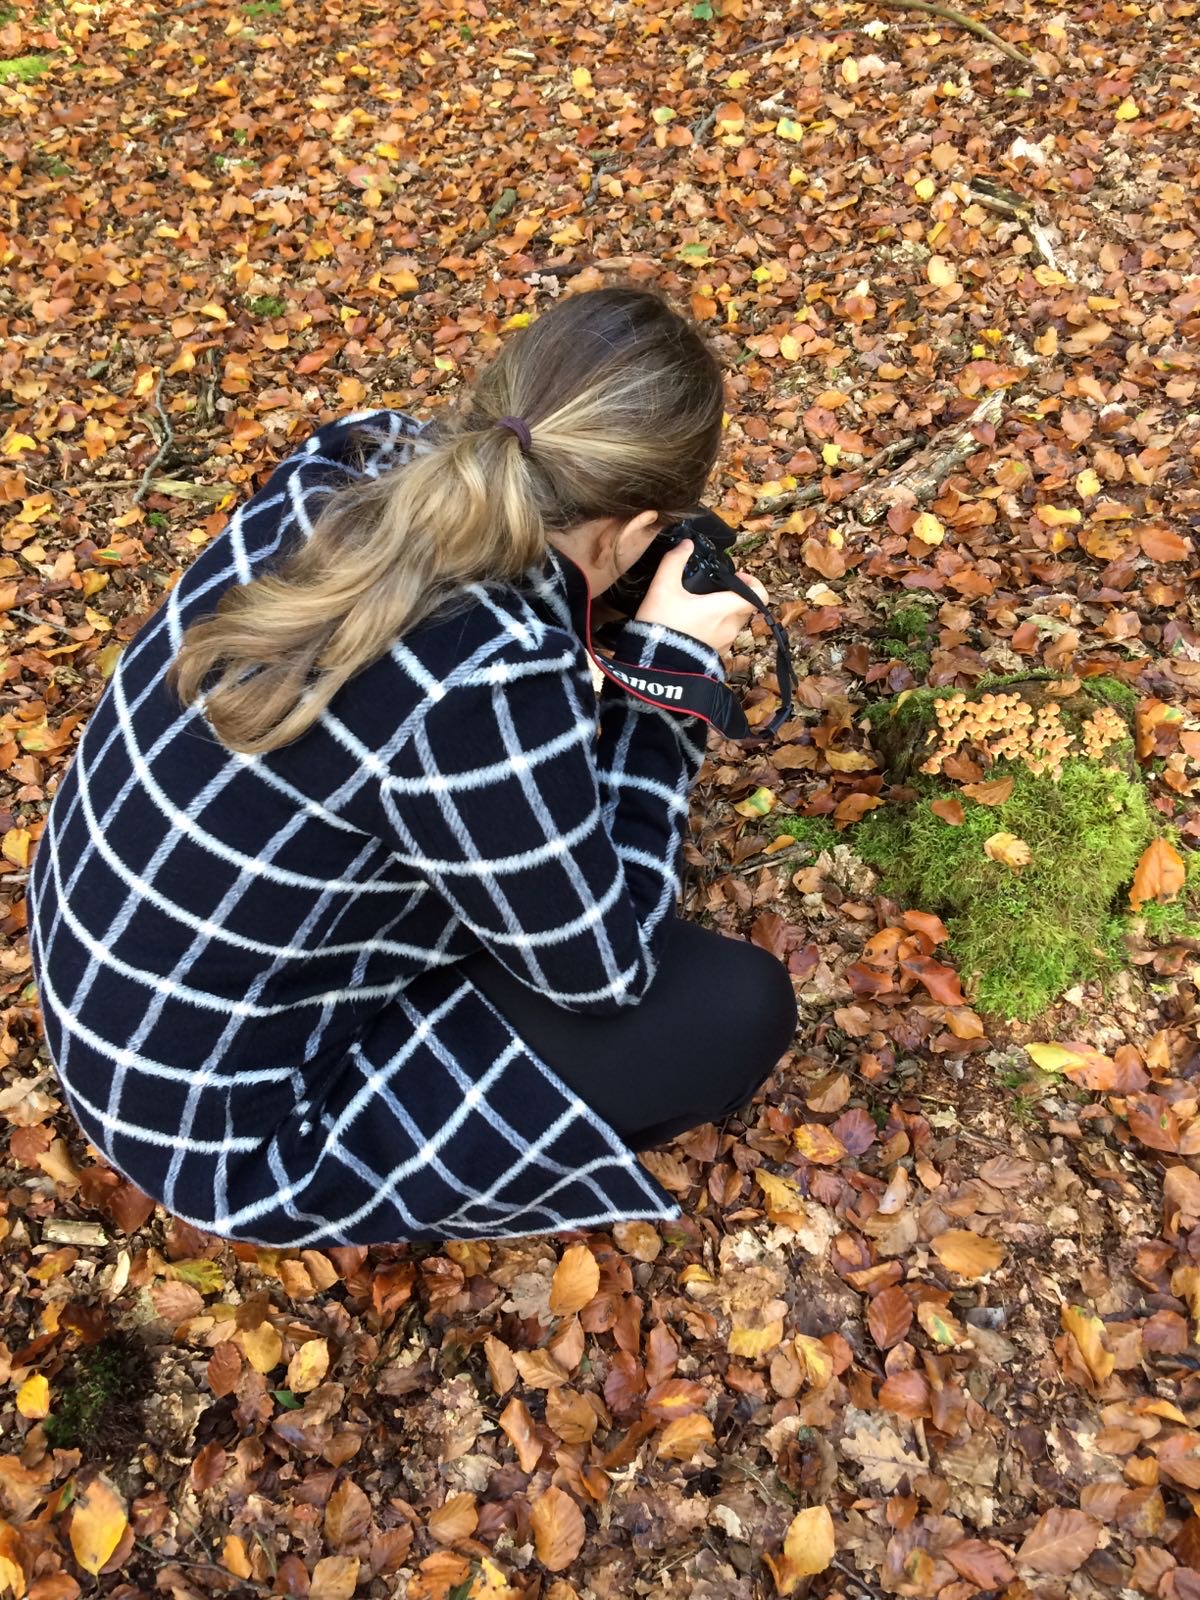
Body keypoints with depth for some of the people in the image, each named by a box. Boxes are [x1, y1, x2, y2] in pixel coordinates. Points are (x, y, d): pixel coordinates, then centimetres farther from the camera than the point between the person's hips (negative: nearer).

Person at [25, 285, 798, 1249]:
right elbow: (603, 970, -18)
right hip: (226, 1119, -7)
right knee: (739, 1006, -6)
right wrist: (669, 666, -14)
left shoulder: (355, 463, -14)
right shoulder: (484, 689, -36)